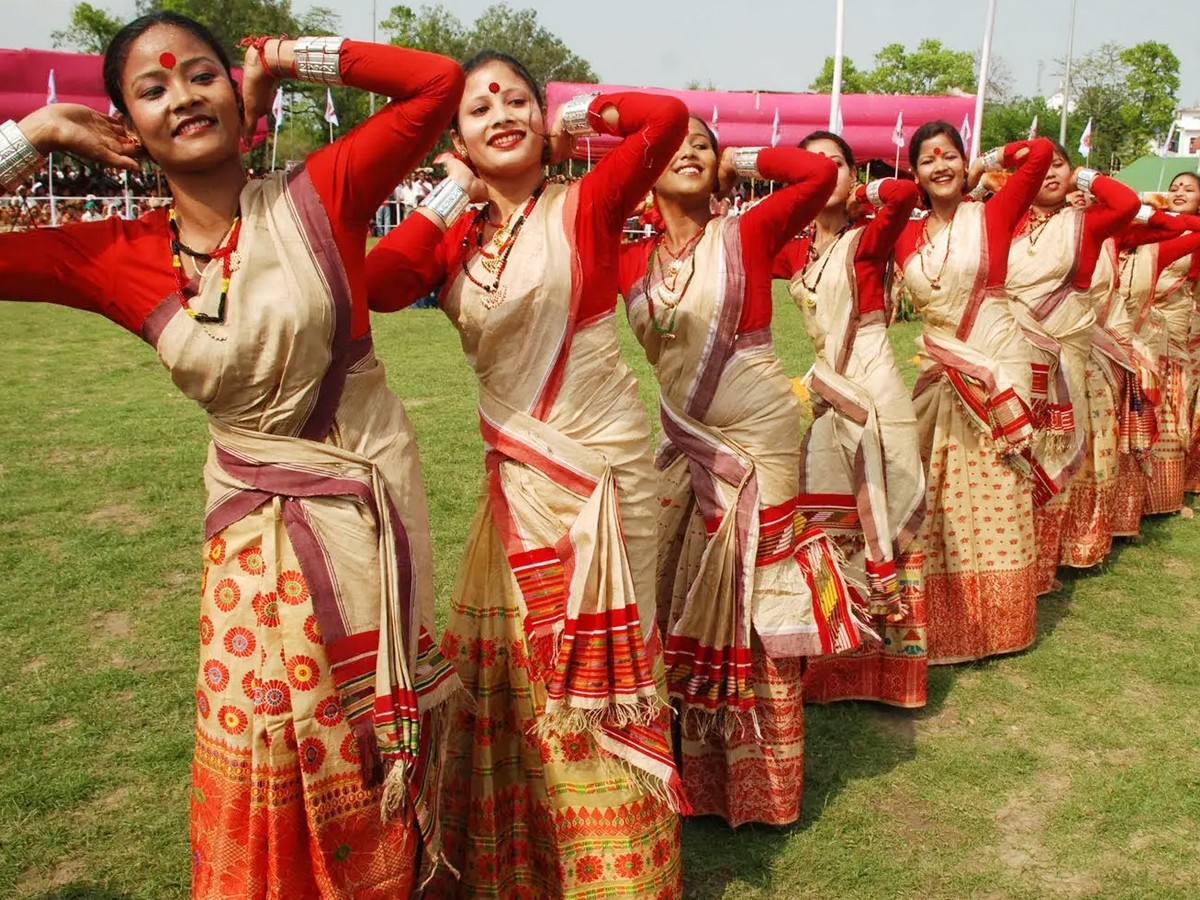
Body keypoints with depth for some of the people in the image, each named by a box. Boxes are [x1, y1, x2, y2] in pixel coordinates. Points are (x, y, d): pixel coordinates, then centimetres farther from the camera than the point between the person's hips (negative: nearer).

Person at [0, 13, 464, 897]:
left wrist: (290, 56, -6)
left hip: (371, 506, -1)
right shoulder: (116, 257, -2)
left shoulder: (317, 197, -8)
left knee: (378, 744, 14)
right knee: (266, 762, 8)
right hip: (256, 533, 1)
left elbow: (440, 81, -9)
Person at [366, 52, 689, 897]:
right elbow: (379, 287, -10)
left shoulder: (582, 209, -7)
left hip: (596, 460, -5)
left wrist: (573, 120, -5)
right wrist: (453, 194, -4)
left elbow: (668, 118, -20)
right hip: (517, 469, 5)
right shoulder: (457, 237, 7)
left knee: (591, 660, 7)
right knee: (512, 653, 15)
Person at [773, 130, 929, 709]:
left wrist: (856, 198, -9)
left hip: (874, 386, -5)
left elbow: (906, 193, -23)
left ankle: (885, 657, 13)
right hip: (829, 388, 5)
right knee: (827, 514, 7)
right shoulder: (795, 253, 9)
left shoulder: (868, 241, -5)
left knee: (880, 515, 0)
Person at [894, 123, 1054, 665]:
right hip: (939, 375, 3)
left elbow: (1041, 152, -11)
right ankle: (944, 620, 18)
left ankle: (996, 621, 18)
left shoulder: (993, 216, -2)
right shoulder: (906, 235, 8)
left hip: (999, 368, -3)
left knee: (994, 499, 4)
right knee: (940, 502, 6)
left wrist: (986, 164, 1)